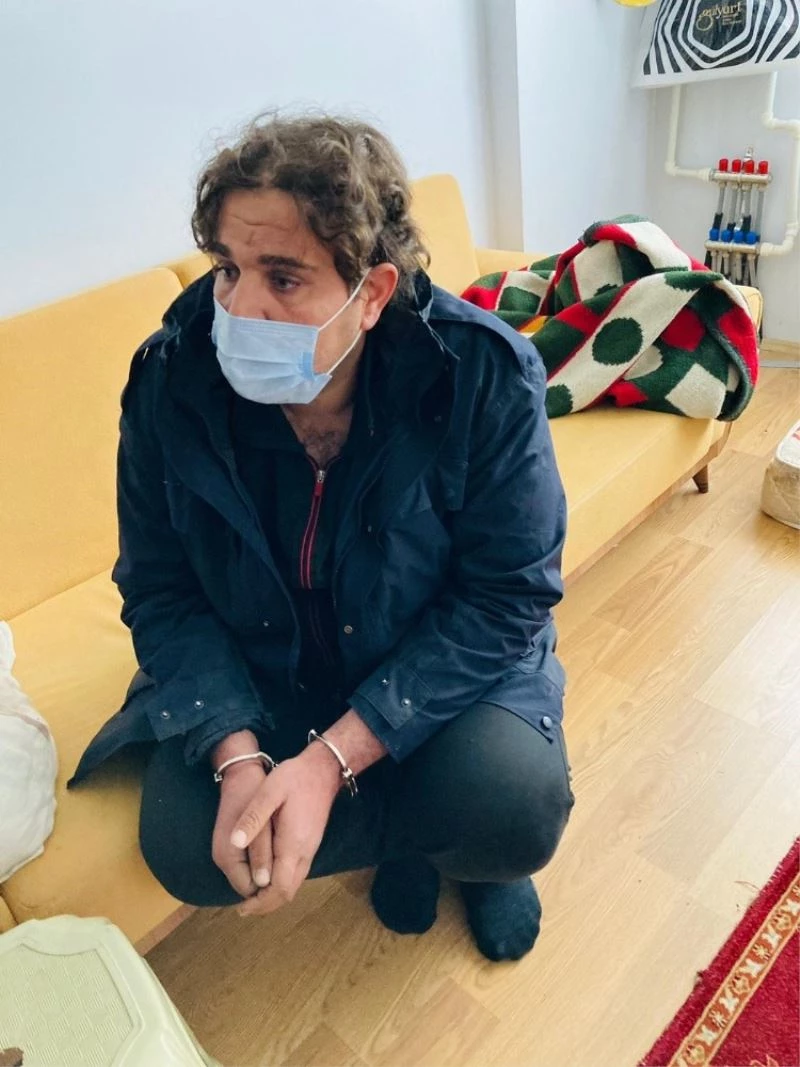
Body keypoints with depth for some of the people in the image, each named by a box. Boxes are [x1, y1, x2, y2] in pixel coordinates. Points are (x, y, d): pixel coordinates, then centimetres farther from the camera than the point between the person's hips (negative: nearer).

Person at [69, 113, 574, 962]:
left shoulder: (486, 375, -23)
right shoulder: (170, 380, -17)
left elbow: (507, 595, -21)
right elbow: (160, 590, -10)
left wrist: (330, 759, -28)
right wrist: (237, 757, -26)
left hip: (445, 667, -1)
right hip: (250, 677, 3)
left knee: (515, 811, -26)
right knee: (183, 847, -17)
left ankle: (464, 851, 15)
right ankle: (421, 826, 10)